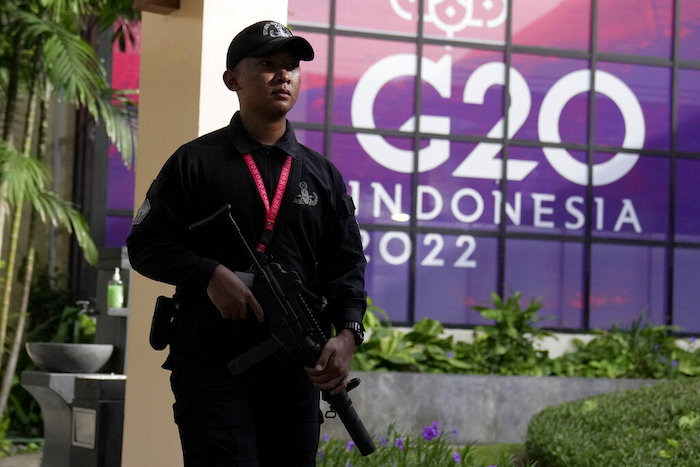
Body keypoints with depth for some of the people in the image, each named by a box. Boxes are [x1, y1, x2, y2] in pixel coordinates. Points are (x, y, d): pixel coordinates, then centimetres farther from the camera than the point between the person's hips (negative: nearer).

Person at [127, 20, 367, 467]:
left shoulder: (323, 175, 13)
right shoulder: (195, 162, 3)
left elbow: (346, 265, 11)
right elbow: (145, 244, 1)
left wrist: (347, 333, -7)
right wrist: (212, 274, -16)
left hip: (295, 372, 4)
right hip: (211, 368, -4)